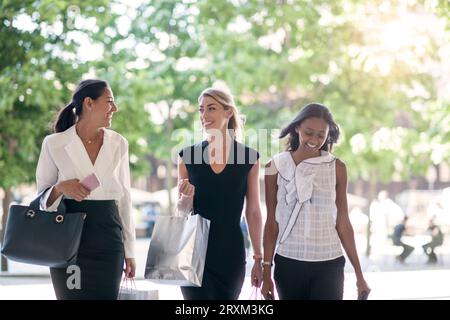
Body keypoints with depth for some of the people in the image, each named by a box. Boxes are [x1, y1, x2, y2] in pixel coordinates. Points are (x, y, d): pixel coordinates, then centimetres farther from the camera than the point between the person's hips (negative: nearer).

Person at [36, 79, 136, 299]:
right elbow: (42, 197, 6)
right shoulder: (54, 144, -2)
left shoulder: (118, 144, 7)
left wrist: (129, 250, 9)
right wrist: (60, 188, -17)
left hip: (108, 241, 2)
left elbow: (124, 198, 10)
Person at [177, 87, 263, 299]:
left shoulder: (249, 157, 0)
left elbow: (253, 212, 4)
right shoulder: (188, 156, 2)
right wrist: (186, 197, -14)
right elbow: (182, 211, 8)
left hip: (231, 252, 0)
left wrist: (258, 258, 3)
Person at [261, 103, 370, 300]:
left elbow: (343, 224, 6)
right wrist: (266, 271, 2)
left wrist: (359, 274, 6)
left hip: (328, 266, 0)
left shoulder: (336, 168, 2)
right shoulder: (276, 167, 1)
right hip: (288, 265, 1)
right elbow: (272, 223, 4)